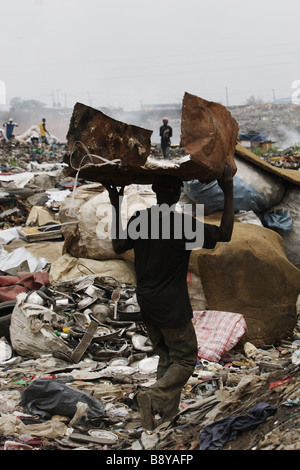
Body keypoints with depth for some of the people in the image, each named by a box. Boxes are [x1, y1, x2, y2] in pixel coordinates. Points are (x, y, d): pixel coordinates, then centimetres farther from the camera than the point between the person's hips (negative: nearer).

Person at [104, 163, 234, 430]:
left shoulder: (139, 219, -1)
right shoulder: (183, 223, -18)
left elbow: (118, 246, 13)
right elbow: (224, 235, -13)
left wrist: (117, 208, 17)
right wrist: (229, 194, -10)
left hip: (146, 305, 6)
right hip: (172, 307, -6)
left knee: (166, 360, 19)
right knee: (186, 359, 6)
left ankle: (167, 415, 18)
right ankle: (153, 398, -15)